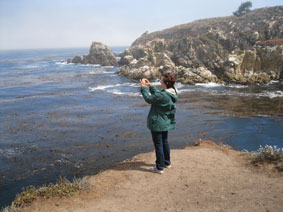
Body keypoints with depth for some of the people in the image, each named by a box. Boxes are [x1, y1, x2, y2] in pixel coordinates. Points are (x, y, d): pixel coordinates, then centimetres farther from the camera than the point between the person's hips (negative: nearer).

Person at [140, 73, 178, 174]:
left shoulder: (163, 95, -29)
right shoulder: (172, 94, 0)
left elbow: (149, 99, -18)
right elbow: (157, 93, 15)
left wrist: (143, 87, -9)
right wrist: (150, 85, 13)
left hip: (158, 123, -9)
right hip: (166, 123, 9)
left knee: (158, 144, 2)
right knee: (164, 142, 23)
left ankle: (159, 167, 13)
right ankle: (167, 162, 38)